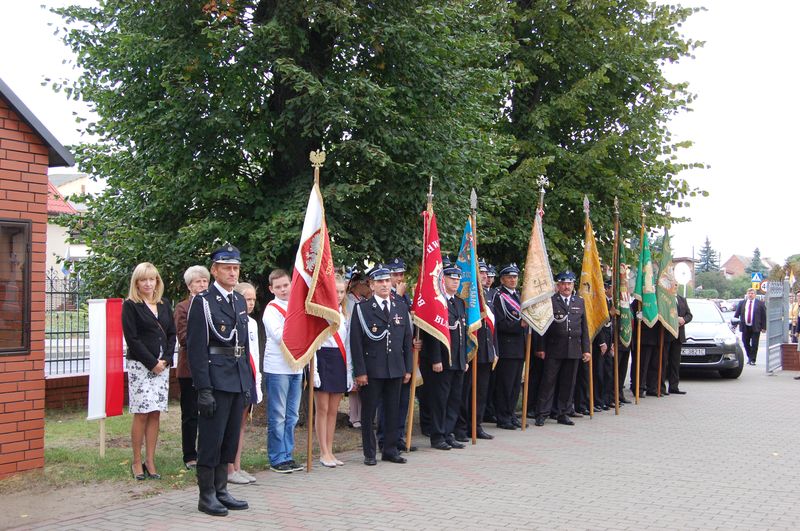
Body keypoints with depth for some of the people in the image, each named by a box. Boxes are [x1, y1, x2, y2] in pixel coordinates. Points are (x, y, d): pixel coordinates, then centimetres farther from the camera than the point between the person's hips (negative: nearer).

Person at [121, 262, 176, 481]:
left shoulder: (164, 305, 13)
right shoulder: (130, 305, -2)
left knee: (155, 413, 4)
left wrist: (166, 360, -2)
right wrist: (152, 363, -11)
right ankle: (137, 462, 5)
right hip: (140, 365, -5)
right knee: (141, 413, -5)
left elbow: (171, 334, 12)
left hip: (162, 365, 5)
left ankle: (150, 461, 10)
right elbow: (132, 338, -8)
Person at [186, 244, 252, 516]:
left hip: (238, 379, 7)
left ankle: (221, 490, 22)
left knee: (230, 439, 12)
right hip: (215, 378, -7)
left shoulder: (239, 301, 14)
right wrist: (204, 389, -17)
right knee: (211, 440, 0)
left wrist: (248, 381, 15)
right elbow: (196, 348, -12)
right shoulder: (202, 301, -8)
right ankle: (206, 496, 9)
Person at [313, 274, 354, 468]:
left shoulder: (344, 315, 15)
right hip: (323, 359, -6)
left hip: (340, 362, 6)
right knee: (322, 409, -1)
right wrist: (314, 370, -15)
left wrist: (349, 371, 11)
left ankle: (330, 452, 15)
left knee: (333, 410, 9)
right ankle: (324, 453, 5)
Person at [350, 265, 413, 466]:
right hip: (371, 371, -4)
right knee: (368, 412, 3)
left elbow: (407, 341, 13)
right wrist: (360, 371, -12)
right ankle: (369, 453, 13)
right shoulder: (362, 309, -3)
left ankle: (390, 450, 21)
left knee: (393, 411, 9)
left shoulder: (401, 310, 11)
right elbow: (356, 342, -7)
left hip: (395, 370, 4)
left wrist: (408, 368, 8)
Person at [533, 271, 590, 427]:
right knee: (548, 381, -2)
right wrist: (540, 348, -6)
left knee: (568, 383, 8)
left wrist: (586, 349, 8)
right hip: (554, 349, -4)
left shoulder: (580, 302, 13)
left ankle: (563, 414, 17)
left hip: (574, 350, 4)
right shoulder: (549, 301, -1)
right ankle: (542, 414, 4)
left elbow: (584, 327, 14)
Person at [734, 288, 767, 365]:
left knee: (754, 344, -3)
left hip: (755, 327, -3)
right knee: (746, 343, 7)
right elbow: (736, 314, 11)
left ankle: (752, 360, 4)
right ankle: (749, 357, 28)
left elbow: (764, 316, 2)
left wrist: (764, 327, -3)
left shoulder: (760, 304, 2)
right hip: (745, 327, 3)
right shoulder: (742, 303, 9)